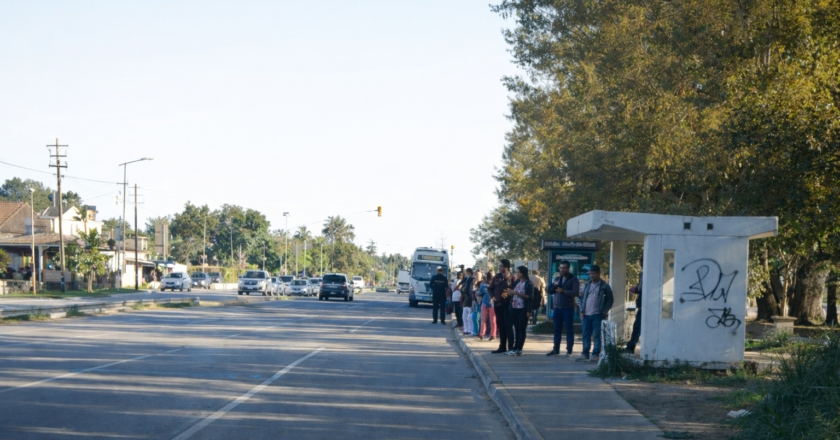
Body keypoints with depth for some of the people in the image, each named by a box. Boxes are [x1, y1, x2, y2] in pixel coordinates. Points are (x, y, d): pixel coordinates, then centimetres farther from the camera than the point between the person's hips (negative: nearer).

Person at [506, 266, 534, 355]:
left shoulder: (529, 284, -5)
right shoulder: (516, 282, 13)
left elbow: (530, 297, -11)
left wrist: (518, 294, -19)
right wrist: (510, 293, -2)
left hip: (523, 310, -6)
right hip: (514, 308, 6)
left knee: (521, 329, 0)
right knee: (516, 328, 8)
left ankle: (519, 349, 2)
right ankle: (515, 348, 12)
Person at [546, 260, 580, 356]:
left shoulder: (573, 279, -4)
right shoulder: (557, 279, 15)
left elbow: (576, 293, -14)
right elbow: (550, 290, 7)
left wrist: (563, 291, -16)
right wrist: (555, 285, -12)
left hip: (568, 308, -5)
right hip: (557, 308, 5)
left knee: (569, 330, -1)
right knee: (557, 330, 8)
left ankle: (569, 350, 2)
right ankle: (556, 349, 14)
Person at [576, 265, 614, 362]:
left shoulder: (604, 286, -1)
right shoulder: (587, 285, 12)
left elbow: (609, 300, 0)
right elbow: (582, 298, 15)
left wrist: (604, 311, -8)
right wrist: (582, 311, 5)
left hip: (597, 315, -5)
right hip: (586, 315, 5)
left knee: (597, 336, -2)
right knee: (586, 335, 6)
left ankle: (596, 354, 1)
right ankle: (585, 354, 10)